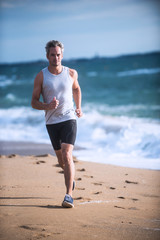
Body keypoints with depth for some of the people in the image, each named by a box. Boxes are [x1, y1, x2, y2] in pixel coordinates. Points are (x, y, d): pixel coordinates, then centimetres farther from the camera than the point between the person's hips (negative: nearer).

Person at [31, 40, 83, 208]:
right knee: (61, 160, 14)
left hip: (68, 119, -1)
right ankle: (71, 177, 47)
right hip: (51, 122, 1)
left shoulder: (71, 73, 1)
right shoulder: (41, 76, -4)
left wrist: (79, 107, 13)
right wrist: (47, 106, -23)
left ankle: (69, 195, -19)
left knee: (67, 155, -18)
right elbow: (34, 102, -4)